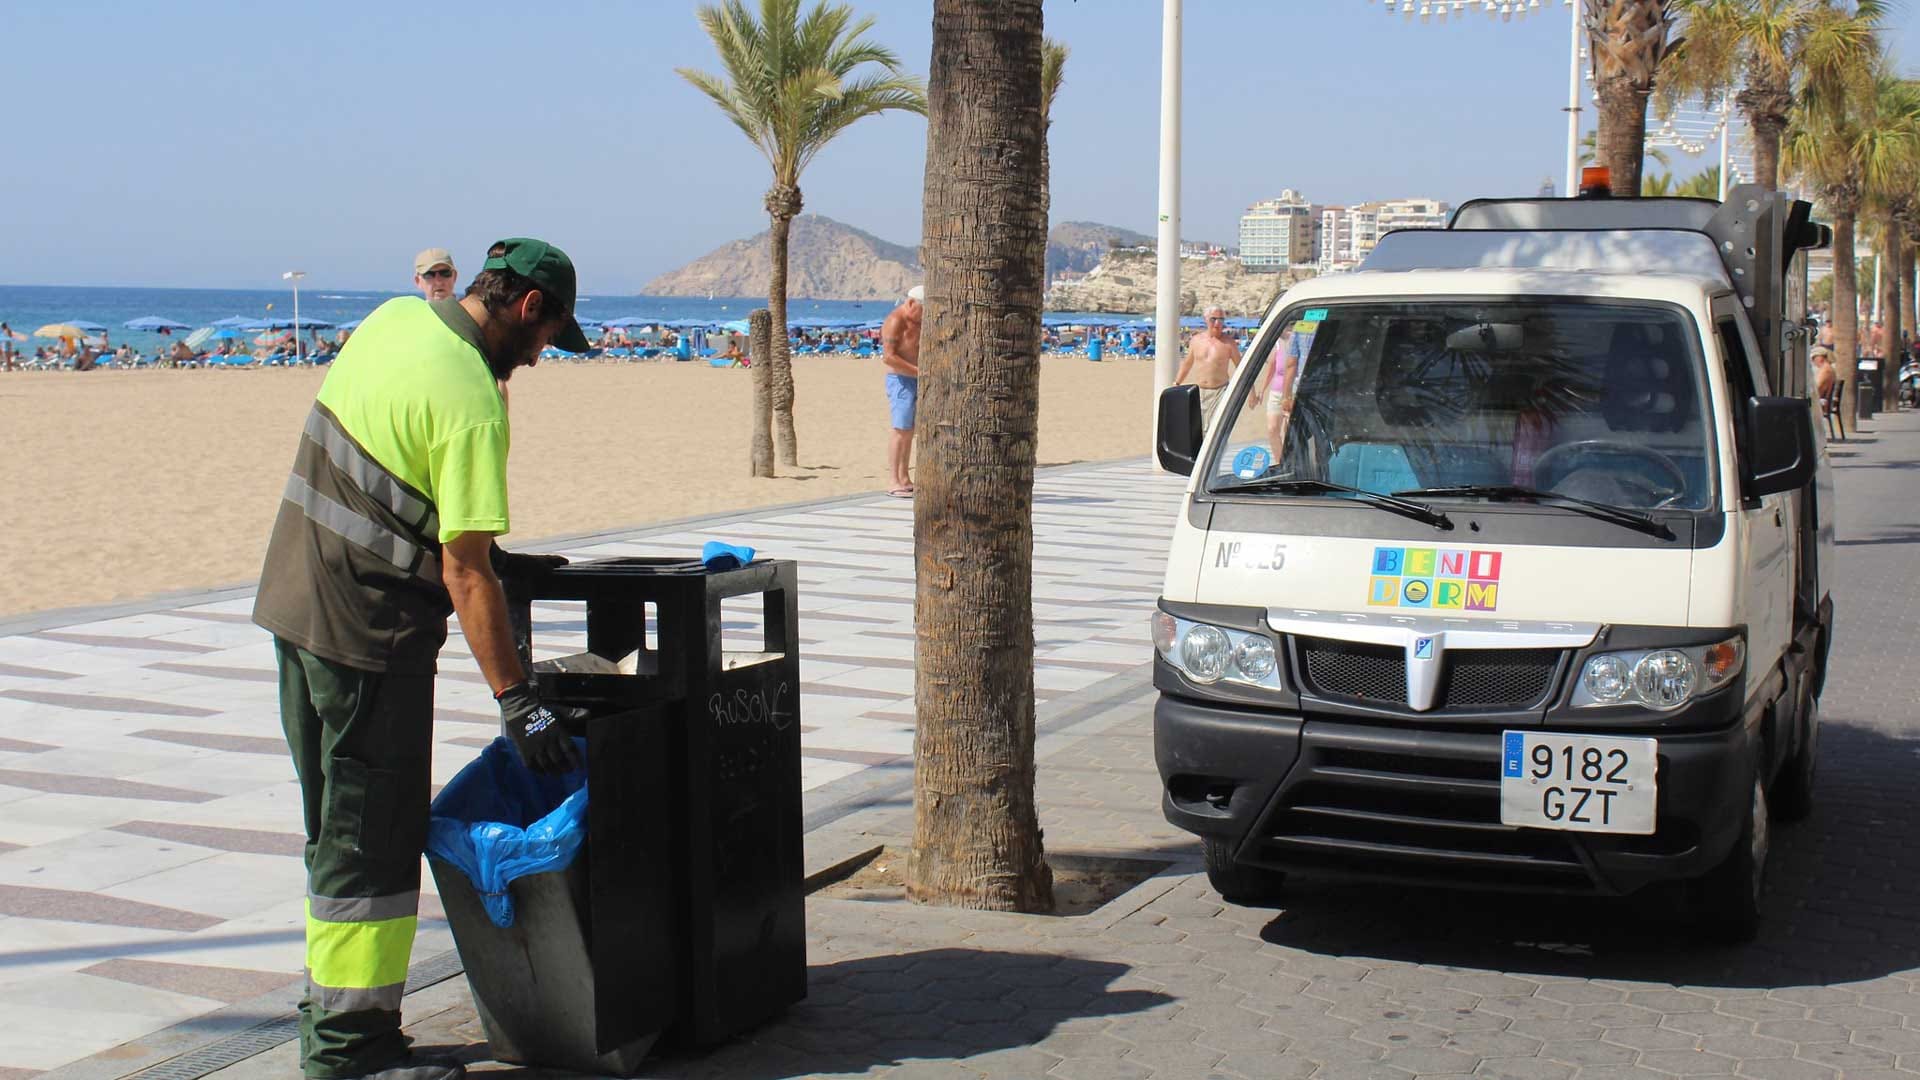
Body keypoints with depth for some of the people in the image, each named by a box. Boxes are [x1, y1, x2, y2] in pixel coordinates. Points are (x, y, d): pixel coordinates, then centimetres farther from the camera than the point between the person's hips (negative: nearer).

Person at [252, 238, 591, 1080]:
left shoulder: (393, 319, 5)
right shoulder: (471, 403, -21)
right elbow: (464, 576, -21)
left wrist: (489, 556, 18)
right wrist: (517, 700, -16)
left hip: (293, 600, 9)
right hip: (369, 629, -9)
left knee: (338, 827, 18)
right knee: (375, 842, -1)